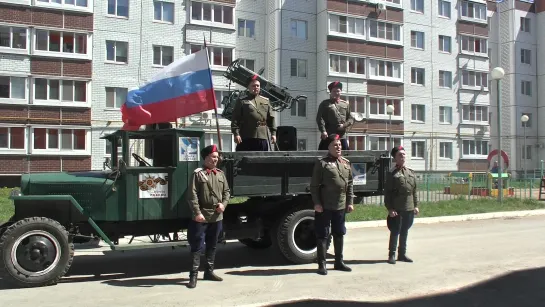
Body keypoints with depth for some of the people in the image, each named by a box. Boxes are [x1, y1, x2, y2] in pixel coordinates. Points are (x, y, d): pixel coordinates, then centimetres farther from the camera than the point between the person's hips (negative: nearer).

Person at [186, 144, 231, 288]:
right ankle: (193, 275, 2)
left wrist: (224, 204, -3)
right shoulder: (198, 173, -7)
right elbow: (192, 195, -12)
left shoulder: (220, 174, 11)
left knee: (212, 246, 15)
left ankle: (209, 271, 27)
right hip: (201, 217, -6)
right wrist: (197, 212, -19)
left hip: (217, 217, 6)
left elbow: (227, 191, 15)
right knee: (197, 247, -3)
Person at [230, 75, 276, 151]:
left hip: (263, 137, 4)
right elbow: (235, 119, -3)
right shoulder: (241, 101, 3)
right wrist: (236, 133, -12)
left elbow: (271, 119, 15)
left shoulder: (265, 101, 16)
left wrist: (273, 133, 8)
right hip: (246, 137, -4)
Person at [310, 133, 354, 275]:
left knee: (339, 234, 14)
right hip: (324, 206, -6)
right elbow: (314, 185, -8)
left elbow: (350, 184, 13)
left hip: (341, 206, 6)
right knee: (322, 235, 2)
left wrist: (350, 202, 7)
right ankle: (321, 264, 9)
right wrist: (316, 203, -14)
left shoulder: (346, 163, 11)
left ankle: (339, 262, 26)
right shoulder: (321, 163, -6)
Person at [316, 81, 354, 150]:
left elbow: (351, 118, 14)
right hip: (328, 136, -3)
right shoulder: (324, 104, 6)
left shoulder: (346, 104, 16)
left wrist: (344, 125, -7)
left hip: (342, 137, 4)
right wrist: (323, 131, -18)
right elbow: (319, 118, -4)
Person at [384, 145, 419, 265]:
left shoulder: (411, 172, 13)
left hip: (409, 209, 6)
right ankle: (392, 255, 9)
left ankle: (402, 254, 23)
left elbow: (414, 190, 15)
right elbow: (387, 192, -9)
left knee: (404, 232, 13)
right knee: (395, 232, 0)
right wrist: (390, 208, -14)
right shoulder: (392, 173, -6)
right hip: (397, 209, -5)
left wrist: (416, 205, 10)